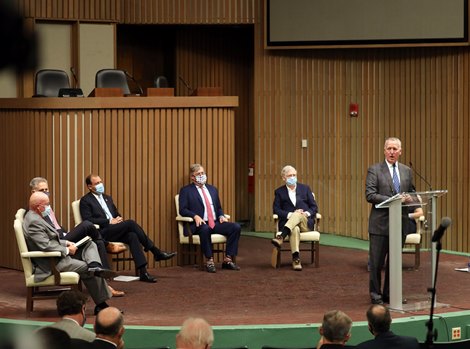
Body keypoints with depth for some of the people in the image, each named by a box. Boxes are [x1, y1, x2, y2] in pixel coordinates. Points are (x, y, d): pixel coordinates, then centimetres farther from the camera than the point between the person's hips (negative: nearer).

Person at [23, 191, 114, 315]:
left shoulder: (36, 218, 15)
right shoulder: (33, 222, -20)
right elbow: (46, 247, -27)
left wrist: (65, 243, 7)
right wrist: (67, 250, -14)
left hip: (57, 256, 11)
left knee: (90, 244, 4)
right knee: (87, 268, -14)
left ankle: (95, 267, -24)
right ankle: (101, 304, -11)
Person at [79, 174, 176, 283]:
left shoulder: (107, 198, 25)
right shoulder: (85, 201, 2)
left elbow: (117, 214, 29)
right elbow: (87, 220, -11)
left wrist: (119, 218, 2)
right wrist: (109, 221, -16)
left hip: (115, 231, 6)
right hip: (102, 233, -6)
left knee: (132, 236, -28)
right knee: (130, 223, -27)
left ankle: (143, 272, -36)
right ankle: (156, 252, -21)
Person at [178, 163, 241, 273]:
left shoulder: (212, 189, 23)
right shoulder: (186, 190, 6)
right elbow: (182, 210, -3)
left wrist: (221, 216, 3)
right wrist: (195, 216, -21)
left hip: (215, 223, 6)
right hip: (200, 224, -5)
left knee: (236, 227, -19)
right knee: (205, 229, -41)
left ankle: (228, 260, -16)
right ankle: (209, 261, -29)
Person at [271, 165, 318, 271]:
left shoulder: (305, 189, 18)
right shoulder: (279, 192, 15)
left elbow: (314, 207, 13)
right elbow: (276, 210, 3)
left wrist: (307, 213, -10)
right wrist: (290, 214, -15)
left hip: (306, 223, 1)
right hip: (287, 222, -1)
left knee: (298, 215, -36)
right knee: (295, 229, -39)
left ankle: (280, 238, -53)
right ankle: (296, 259, -52)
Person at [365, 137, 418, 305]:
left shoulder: (406, 171, 12)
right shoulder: (374, 170, -3)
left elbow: (412, 194, 17)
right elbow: (370, 195, -11)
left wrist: (410, 199, -8)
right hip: (380, 223, -4)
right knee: (377, 262, 0)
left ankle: (390, 293, 20)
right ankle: (375, 294, 11)